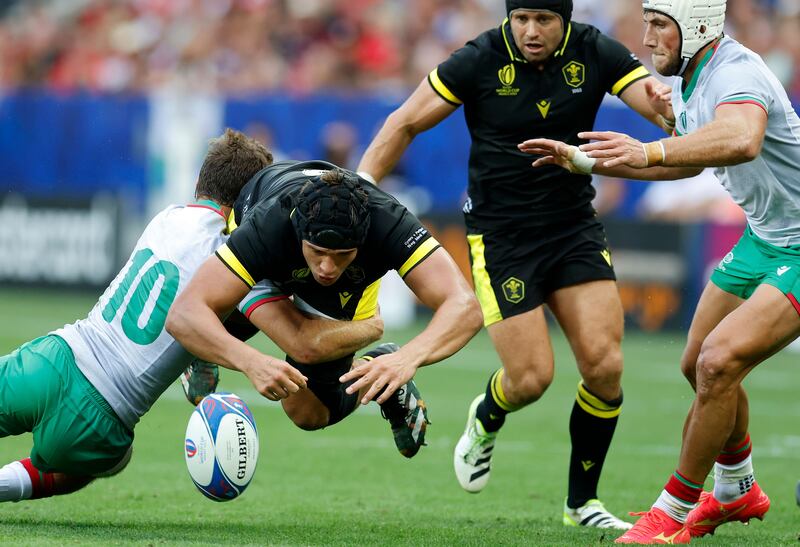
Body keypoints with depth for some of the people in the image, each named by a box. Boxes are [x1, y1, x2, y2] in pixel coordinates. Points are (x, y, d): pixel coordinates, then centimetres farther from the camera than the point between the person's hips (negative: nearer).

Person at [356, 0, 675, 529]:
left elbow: (657, 101, -14)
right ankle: (485, 420, 31)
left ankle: (581, 502, 10)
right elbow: (405, 124, -3)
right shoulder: (480, 61, -13)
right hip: (500, 240, -3)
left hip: (575, 227, 3)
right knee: (532, 377, -8)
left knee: (605, 366, -9)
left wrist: (666, 108, -39)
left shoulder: (596, 53, -7)